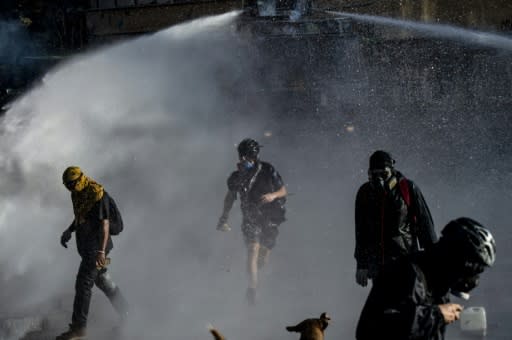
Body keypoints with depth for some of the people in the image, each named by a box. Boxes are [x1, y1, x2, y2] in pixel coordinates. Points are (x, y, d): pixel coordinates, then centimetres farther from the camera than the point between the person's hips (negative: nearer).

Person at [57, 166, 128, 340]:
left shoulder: (98, 195, -22)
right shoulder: (78, 194, 6)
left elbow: (105, 224, -24)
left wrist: (101, 251, -29)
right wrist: (69, 231, 6)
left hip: (96, 246, -10)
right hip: (86, 246, 10)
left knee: (83, 285, -9)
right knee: (102, 280, 21)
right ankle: (126, 314, 38)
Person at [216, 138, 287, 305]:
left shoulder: (268, 171, -14)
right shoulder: (237, 177, -8)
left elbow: (283, 191, -6)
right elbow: (230, 197, 7)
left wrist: (273, 195, -28)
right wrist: (224, 219, 1)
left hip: (270, 218, 0)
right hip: (251, 218, 0)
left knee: (263, 257, 9)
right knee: (252, 251, -19)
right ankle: (252, 288, -18)